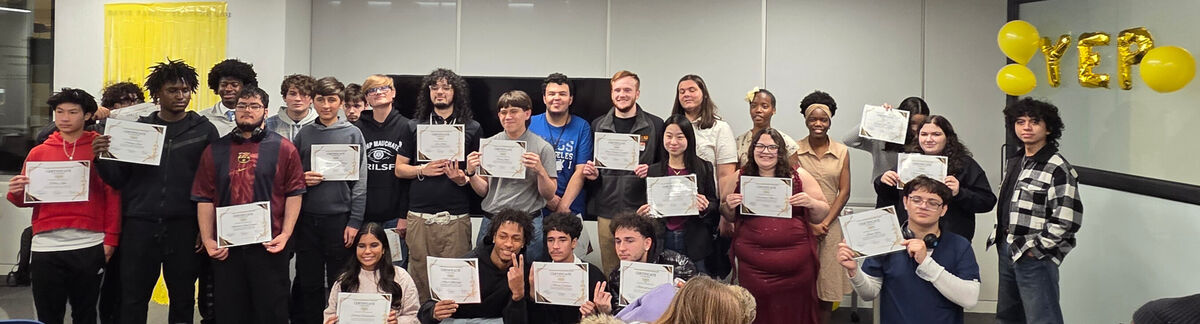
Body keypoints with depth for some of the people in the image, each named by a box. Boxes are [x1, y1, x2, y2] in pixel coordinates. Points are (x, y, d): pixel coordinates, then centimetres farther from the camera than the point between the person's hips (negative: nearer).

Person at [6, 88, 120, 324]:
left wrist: (110, 239, -5)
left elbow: (112, 196, 0)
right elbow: (27, 199, 14)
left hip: (89, 246, -2)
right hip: (46, 246, 2)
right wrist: (16, 193, -9)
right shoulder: (39, 152, 11)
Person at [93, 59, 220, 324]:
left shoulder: (205, 130, 3)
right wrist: (102, 158, -11)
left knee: (183, 299, 8)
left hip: (185, 228, -1)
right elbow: (118, 180, 9)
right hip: (139, 226, 2)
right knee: (133, 301, 5)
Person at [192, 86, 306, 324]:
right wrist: (207, 239, -2)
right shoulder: (215, 151, 10)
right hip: (225, 247, 3)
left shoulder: (283, 148, 2)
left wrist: (285, 235, -11)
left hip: (269, 246, -2)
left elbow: (294, 194, -2)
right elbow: (204, 198, 7)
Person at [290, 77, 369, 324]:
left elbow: (359, 182, -3)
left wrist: (354, 222, -8)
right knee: (309, 284, 8)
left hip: (339, 218, -3)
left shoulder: (352, 134, 0)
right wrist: (302, 179, -7)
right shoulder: (304, 134, 8)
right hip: (307, 219, 3)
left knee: (338, 284, 5)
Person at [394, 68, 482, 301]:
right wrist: (422, 170, -6)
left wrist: (463, 178, -10)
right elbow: (399, 169, 12)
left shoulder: (471, 128, 9)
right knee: (420, 278, 2)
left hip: (456, 218, -1)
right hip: (420, 216, 1)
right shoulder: (415, 126, 11)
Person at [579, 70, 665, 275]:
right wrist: (591, 173, -1)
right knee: (609, 272, 7)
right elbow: (590, 164, 20)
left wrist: (651, 171, -12)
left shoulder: (655, 125, 5)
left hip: (641, 210, -2)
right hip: (607, 211, 3)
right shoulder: (598, 125, 12)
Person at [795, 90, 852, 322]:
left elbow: (844, 192, 2)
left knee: (826, 286, 4)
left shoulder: (842, 152, 5)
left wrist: (825, 223, -7)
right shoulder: (795, 150, 0)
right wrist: (810, 224, -9)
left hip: (830, 225, 2)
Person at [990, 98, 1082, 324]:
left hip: (1035, 255, -9)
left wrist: (1035, 248, -16)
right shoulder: (1013, 163, 13)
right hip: (1006, 250, 9)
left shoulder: (1058, 169, -14)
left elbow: (1067, 220, -20)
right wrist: (999, 236, 11)